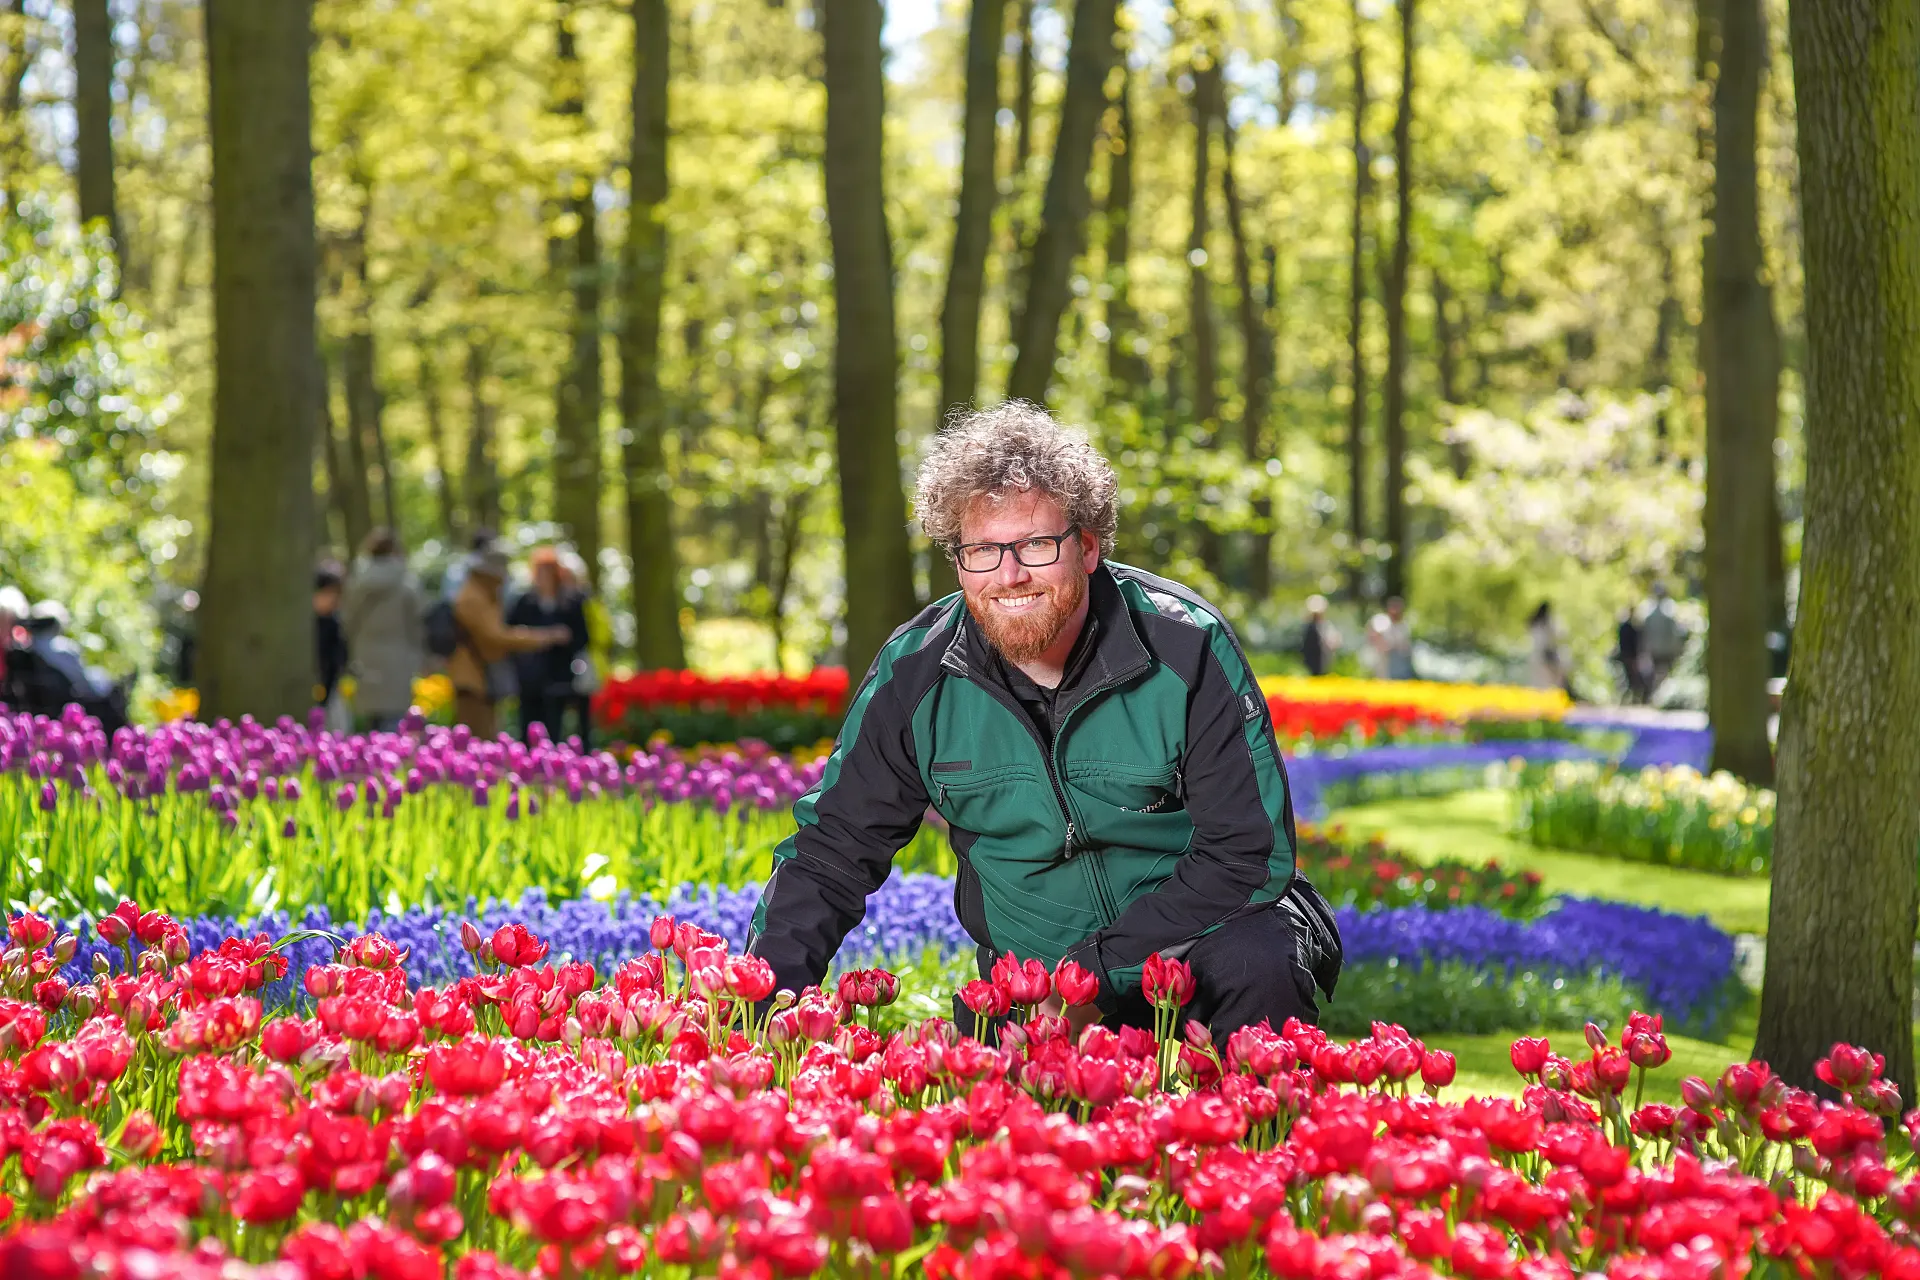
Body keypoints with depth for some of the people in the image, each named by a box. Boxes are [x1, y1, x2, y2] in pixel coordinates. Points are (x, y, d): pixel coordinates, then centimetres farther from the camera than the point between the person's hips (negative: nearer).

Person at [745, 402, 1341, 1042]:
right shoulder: (915, 672, -6)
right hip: (1027, 992, 3)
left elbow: (1251, 853, -15)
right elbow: (833, 847, 2)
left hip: (1199, 947, -3)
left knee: (1256, 967, -33)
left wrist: (1100, 969, -22)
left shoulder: (1186, 647, -15)